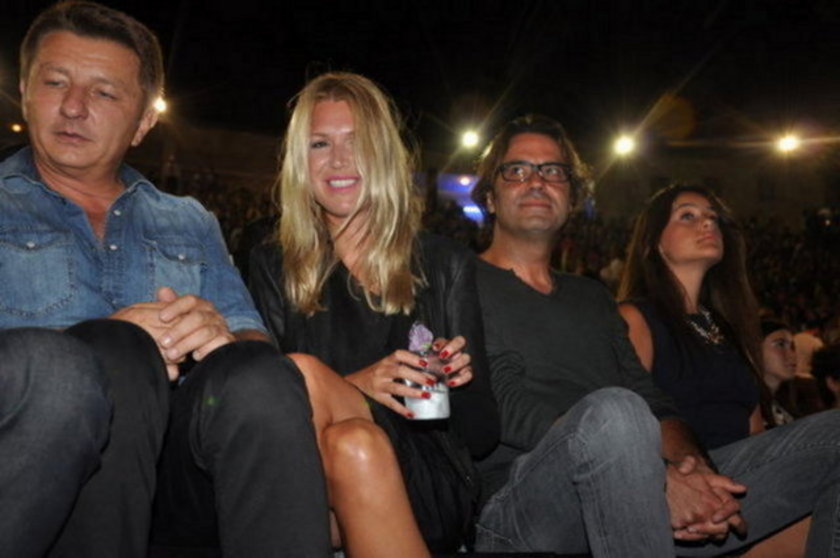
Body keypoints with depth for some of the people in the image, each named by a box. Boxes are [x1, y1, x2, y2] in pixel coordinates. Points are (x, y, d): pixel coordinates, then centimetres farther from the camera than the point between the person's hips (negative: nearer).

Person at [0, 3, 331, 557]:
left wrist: (222, 334, -11)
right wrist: (100, 341, -17)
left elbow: (257, 343, 13)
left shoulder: (190, 223, 22)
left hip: (164, 454, 3)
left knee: (261, 376, -28)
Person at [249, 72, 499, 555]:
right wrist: (354, 386, -17)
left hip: (428, 490, 0)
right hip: (311, 486, 0)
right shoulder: (273, 266, 13)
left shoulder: (445, 264, 12)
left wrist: (460, 380, -11)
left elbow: (484, 438, 12)